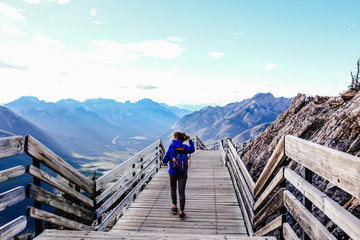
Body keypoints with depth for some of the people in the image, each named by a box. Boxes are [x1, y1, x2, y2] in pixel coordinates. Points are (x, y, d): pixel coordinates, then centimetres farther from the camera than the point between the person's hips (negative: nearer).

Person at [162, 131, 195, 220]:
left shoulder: (170, 148, -10)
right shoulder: (185, 147, -5)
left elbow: (164, 161, -3)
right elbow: (192, 150, 18)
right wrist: (190, 140, 23)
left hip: (173, 172, 0)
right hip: (182, 173, 1)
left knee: (173, 189, 22)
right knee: (181, 192, 3)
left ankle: (174, 207, 32)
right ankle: (181, 213, 5)